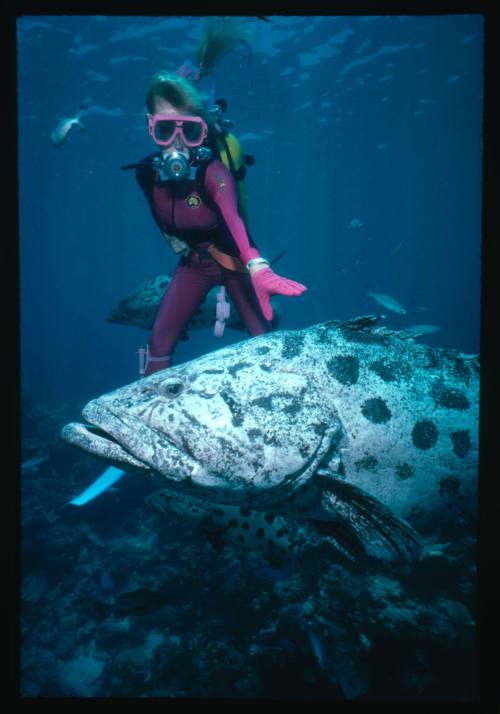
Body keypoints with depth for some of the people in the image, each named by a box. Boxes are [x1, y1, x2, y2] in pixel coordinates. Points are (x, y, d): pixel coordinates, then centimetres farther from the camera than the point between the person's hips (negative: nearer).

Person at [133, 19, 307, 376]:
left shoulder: (212, 171, -31)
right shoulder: (148, 173, -15)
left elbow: (233, 219, -51)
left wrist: (258, 270, -66)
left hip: (234, 260, -4)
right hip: (194, 262, 4)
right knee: (160, 342, -5)